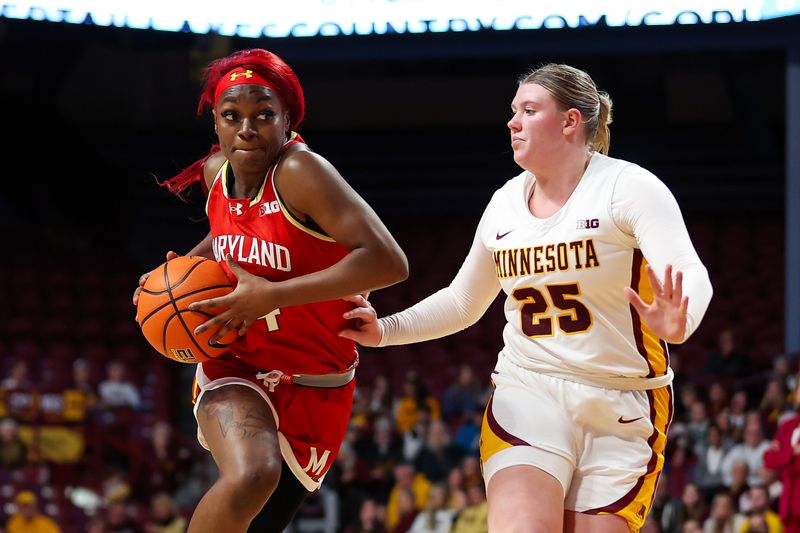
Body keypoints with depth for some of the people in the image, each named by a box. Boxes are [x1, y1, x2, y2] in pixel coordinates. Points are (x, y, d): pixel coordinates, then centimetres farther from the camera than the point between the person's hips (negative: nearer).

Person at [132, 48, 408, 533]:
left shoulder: (300, 172, -21)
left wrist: (273, 295, -30)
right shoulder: (216, 172, -2)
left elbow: (388, 262, -31)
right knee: (252, 476, -32)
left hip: (313, 384, -2)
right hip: (235, 369, 2)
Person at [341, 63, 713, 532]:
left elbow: (692, 277, -23)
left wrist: (678, 323, -44)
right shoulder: (506, 203, 9)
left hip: (621, 411, -3)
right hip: (527, 397, 3)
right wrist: (385, 331, 11)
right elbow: (462, 303, 23)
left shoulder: (629, 187, -9)